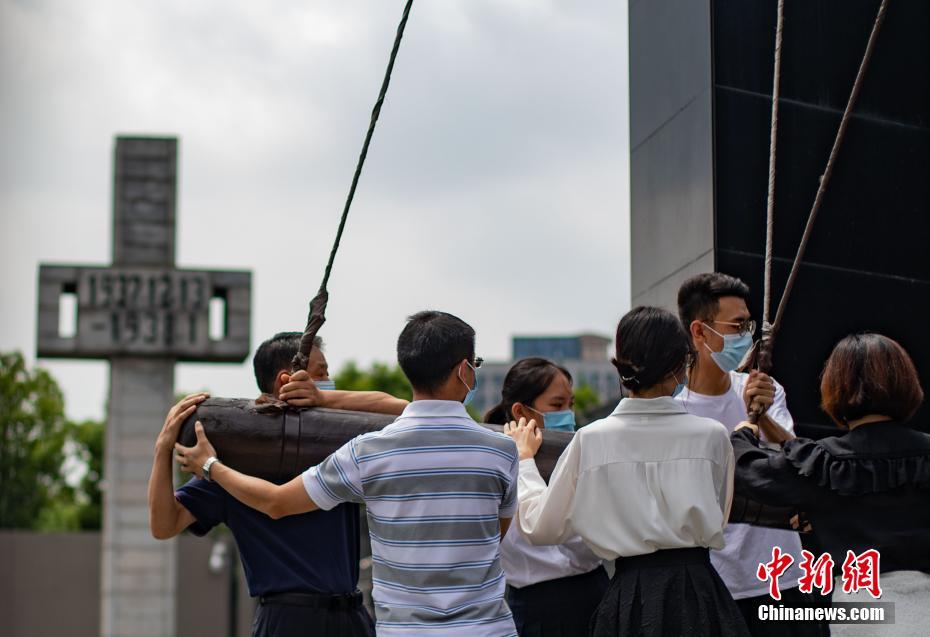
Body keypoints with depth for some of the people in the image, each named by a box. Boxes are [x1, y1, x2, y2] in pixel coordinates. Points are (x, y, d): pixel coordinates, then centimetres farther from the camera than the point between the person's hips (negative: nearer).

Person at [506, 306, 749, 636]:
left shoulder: (591, 440, -7)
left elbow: (542, 528, 2)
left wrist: (524, 459, 14)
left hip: (628, 598, 0)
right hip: (698, 592, 0)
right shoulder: (712, 435, -7)